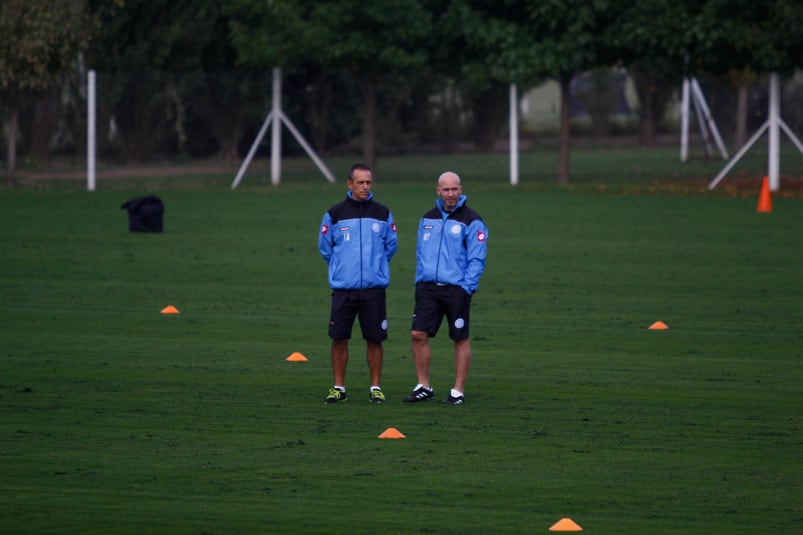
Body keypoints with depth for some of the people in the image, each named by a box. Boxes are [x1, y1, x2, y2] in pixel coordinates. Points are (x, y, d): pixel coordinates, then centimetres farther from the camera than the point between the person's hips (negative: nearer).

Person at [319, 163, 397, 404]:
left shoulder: (383, 214, 6)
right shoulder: (334, 214, 2)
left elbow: (390, 246, 16)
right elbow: (325, 247, 12)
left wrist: (375, 266, 12)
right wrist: (342, 267, 12)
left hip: (374, 288, 1)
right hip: (343, 288, 0)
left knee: (375, 339, 1)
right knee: (339, 339, -1)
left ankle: (376, 388, 9)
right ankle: (339, 388, 8)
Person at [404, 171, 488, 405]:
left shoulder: (471, 221, -5)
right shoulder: (428, 219, 12)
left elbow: (477, 260, -7)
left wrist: (466, 287, -14)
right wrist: (419, 281, 10)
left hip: (456, 289, -5)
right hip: (428, 288, 5)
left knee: (461, 340, 2)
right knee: (418, 334, -2)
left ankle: (458, 392, 9)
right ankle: (423, 387, 9)